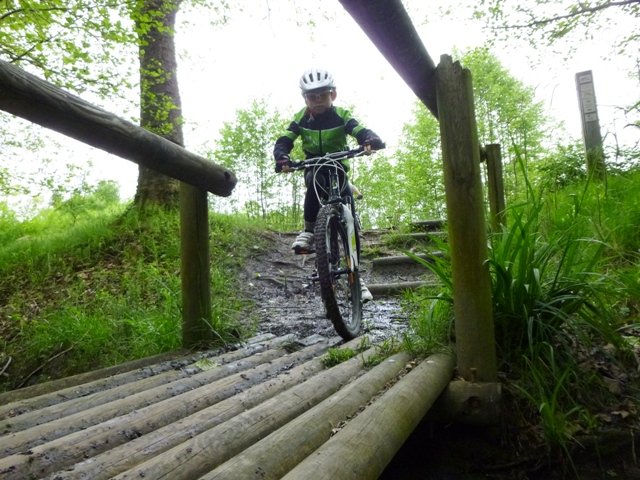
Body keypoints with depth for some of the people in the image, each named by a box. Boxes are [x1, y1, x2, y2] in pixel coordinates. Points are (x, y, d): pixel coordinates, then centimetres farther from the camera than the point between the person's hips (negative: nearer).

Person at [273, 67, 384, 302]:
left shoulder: (341, 115, -12)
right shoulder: (301, 119, -8)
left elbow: (361, 131, -25)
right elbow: (283, 141, -15)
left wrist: (372, 139, -49)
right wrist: (281, 156, -39)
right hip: (314, 167, 1)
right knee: (315, 180, -39)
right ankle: (308, 231, -26)